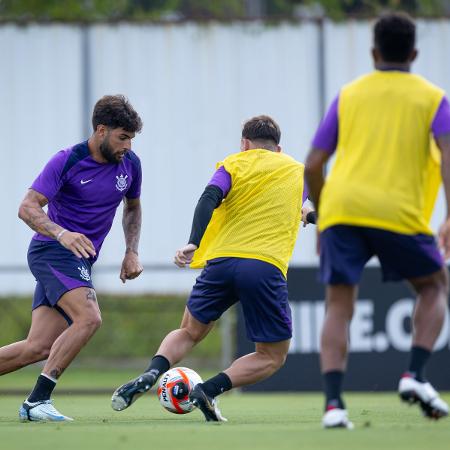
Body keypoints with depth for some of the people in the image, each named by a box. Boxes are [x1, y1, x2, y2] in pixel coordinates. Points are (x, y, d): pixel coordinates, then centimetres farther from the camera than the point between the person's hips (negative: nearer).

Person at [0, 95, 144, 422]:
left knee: (39, 348, -3)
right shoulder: (67, 161, -13)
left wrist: (132, 252, 11)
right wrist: (61, 233, -35)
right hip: (52, 250, -7)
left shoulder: (130, 164, 5)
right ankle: (38, 400, -23)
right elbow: (28, 208, -18)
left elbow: (132, 207, 24)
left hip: (79, 260, 7)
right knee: (89, 318, -28)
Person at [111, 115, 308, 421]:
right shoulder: (298, 171, 21)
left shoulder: (235, 164, 14)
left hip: (221, 261, 1)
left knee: (189, 333, 23)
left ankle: (151, 373, -6)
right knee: (273, 356, 13)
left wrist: (193, 244, -15)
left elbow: (209, 198, -5)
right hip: (267, 268, -1)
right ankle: (210, 390, -8)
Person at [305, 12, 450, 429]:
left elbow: (313, 166, 14)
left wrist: (322, 219, 27)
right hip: (397, 212, -2)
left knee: (338, 306, 7)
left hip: (340, 207, 2)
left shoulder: (348, 95, 17)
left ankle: (333, 402, -11)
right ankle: (414, 376, 1)